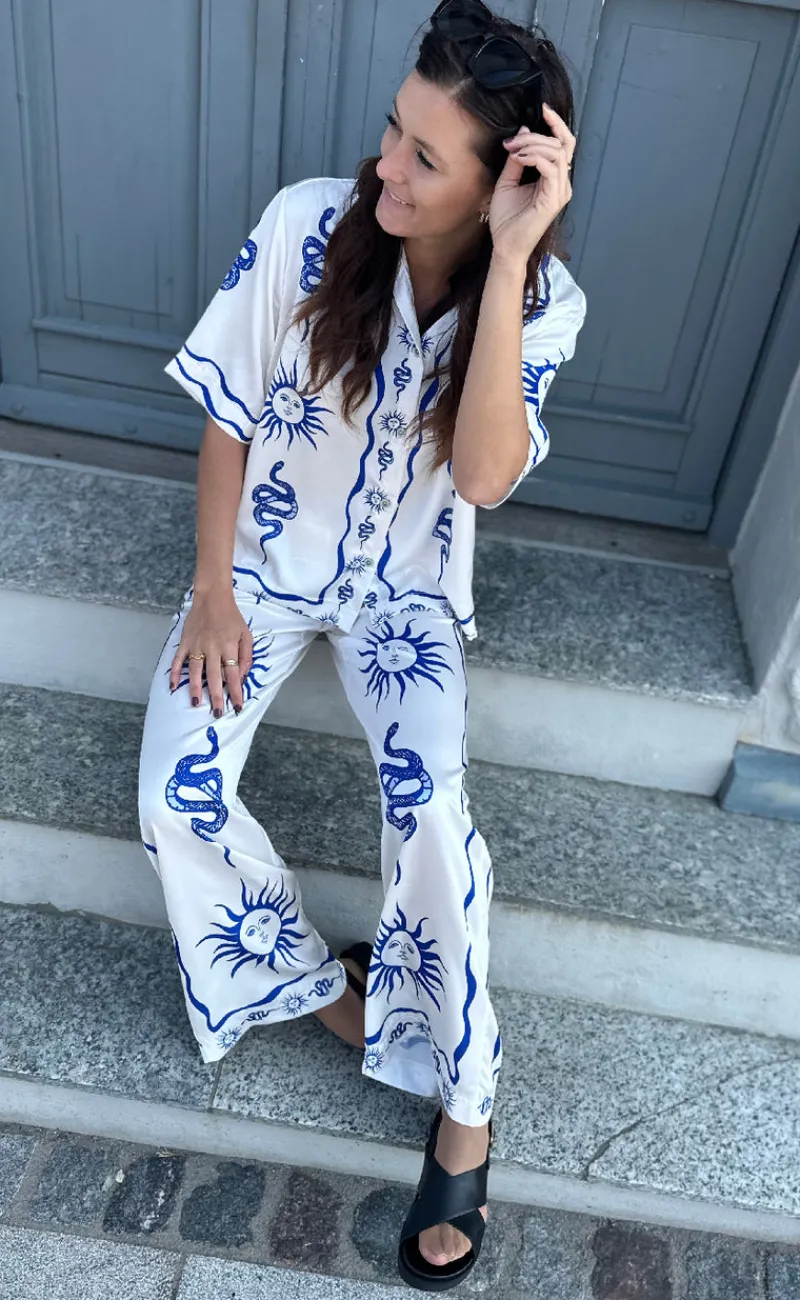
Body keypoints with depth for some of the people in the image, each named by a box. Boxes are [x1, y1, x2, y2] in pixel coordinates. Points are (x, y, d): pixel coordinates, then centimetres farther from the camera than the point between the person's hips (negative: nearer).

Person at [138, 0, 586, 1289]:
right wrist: (211, 591, -8)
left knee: (429, 808, -26)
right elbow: (228, 415, -7)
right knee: (177, 795, -17)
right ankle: (323, 986, 10)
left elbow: (484, 477, -30)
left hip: (409, 588, -1)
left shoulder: (545, 301, -14)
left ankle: (466, 1109, -3)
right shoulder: (309, 225, -15)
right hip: (269, 555, 2)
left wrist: (507, 260, -34)